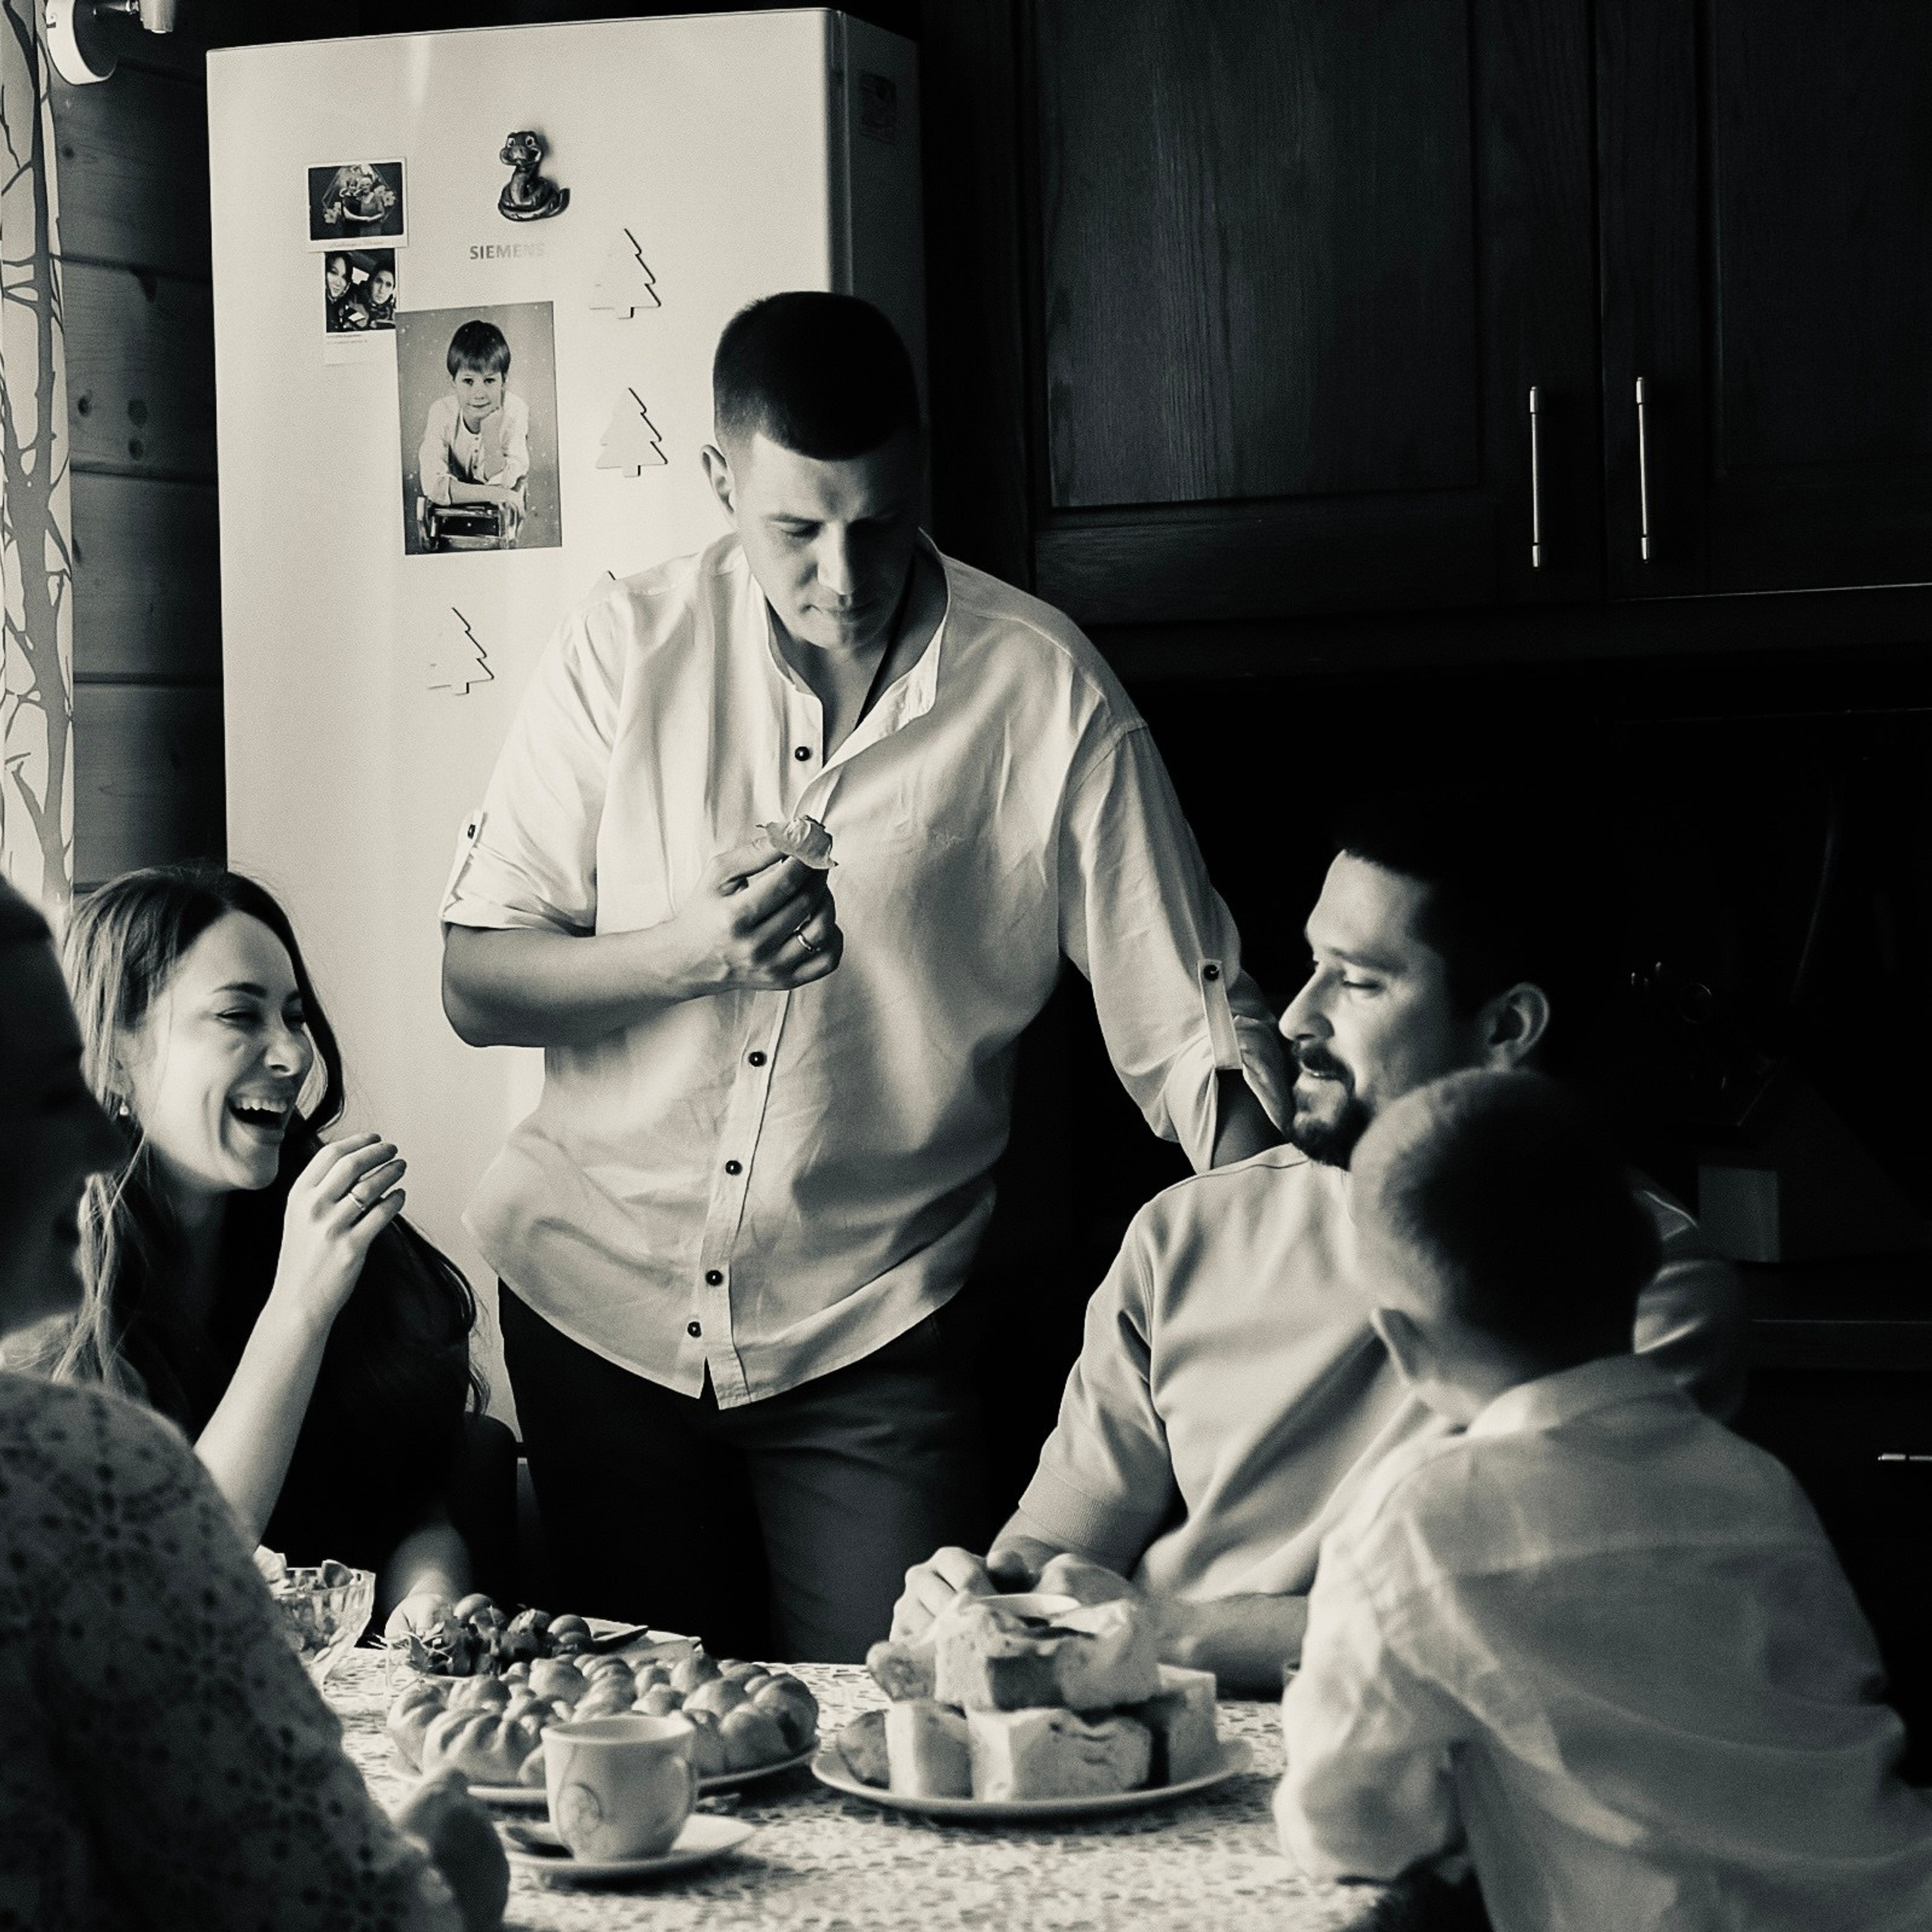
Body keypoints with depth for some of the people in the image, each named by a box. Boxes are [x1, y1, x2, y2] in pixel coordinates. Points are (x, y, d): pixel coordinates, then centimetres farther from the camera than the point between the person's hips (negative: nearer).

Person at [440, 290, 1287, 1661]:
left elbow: (1189, 1033, -6)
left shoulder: (1046, 694, -9)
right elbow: (474, 984, -3)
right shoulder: (628, 651, -4)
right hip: (599, 1293, 2)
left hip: (869, 1342, -2)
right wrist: (685, 953, -20)